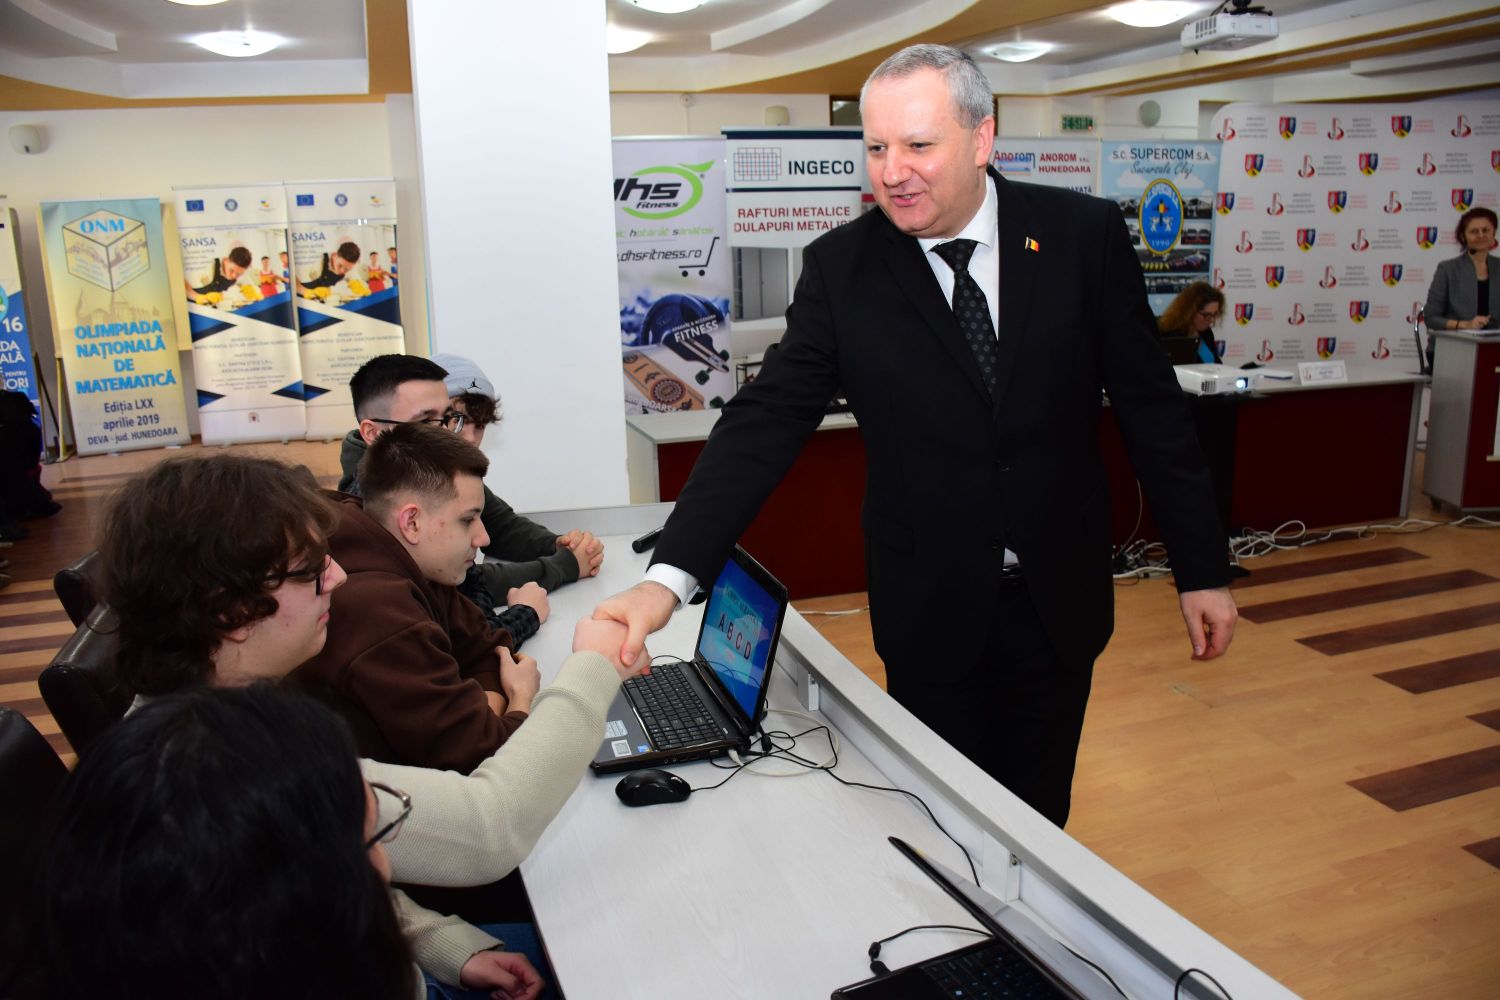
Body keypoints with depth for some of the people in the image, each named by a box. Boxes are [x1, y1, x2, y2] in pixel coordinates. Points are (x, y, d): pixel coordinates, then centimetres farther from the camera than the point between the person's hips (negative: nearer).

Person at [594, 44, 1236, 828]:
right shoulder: (840, 267, -8)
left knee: (1037, 819, 15)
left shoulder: (1083, 234, -6)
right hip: (930, 611, -1)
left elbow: (1150, 407, -1)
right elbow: (766, 421, -14)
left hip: (1059, 597, 1)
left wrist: (1201, 568, 1)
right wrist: (669, 576, -25)